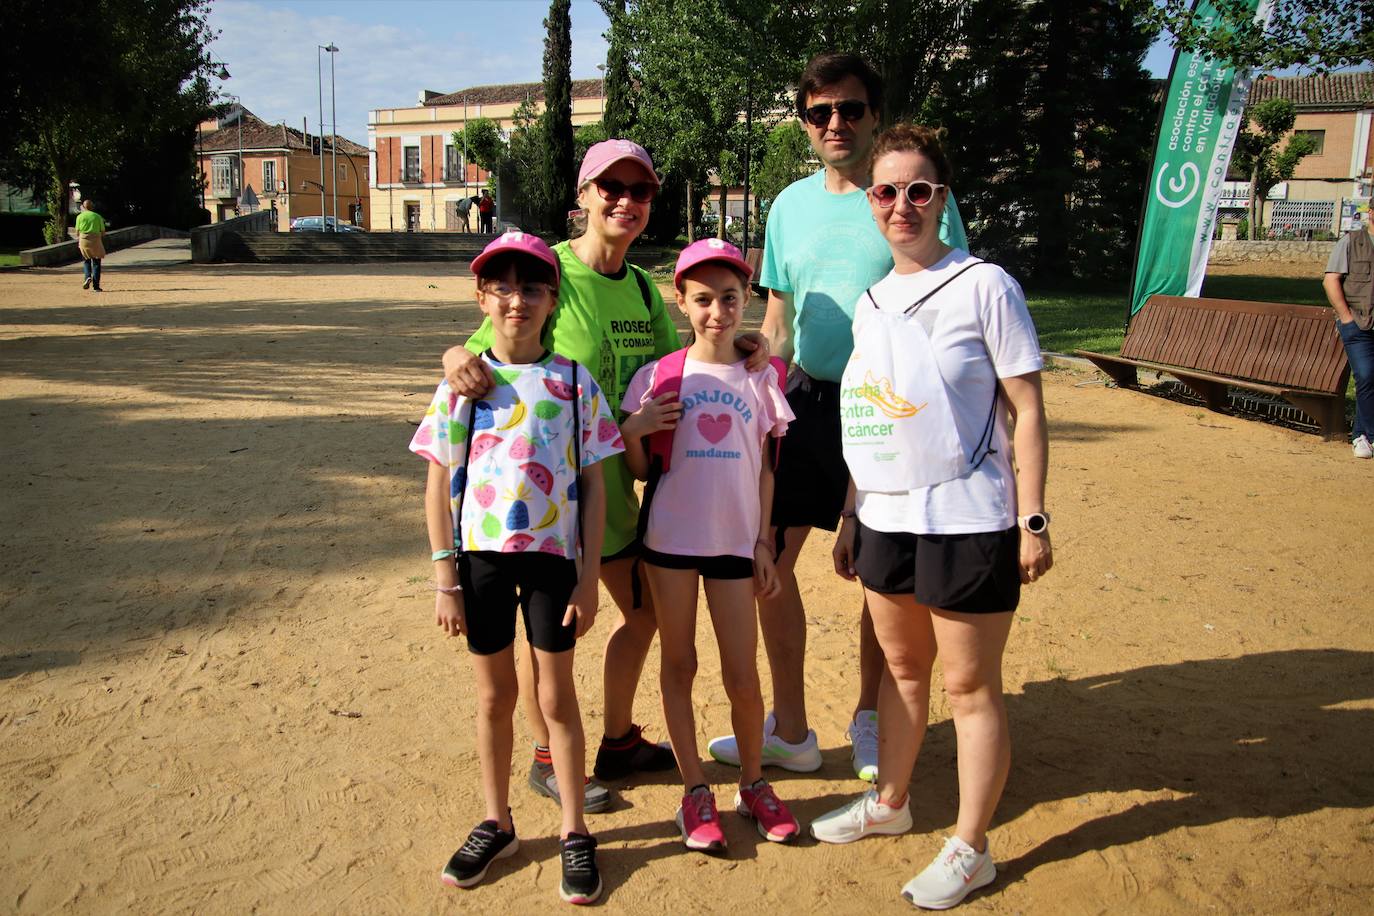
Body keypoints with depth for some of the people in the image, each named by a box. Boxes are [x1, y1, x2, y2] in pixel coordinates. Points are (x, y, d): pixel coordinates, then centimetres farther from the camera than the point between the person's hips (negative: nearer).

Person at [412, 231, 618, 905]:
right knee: (494, 696, 15)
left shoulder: (574, 382, -3)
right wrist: (445, 580, -2)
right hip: (481, 553, 1)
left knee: (556, 696, 9)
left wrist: (589, 578, -5)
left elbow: (593, 486, -1)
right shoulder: (461, 383, -1)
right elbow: (439, 487, 1)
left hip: (554, 554, -1)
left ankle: (574, 832, 25)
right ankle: (496, 823, 33)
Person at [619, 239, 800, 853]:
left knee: (742, 675, 4)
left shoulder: (759, 377, 5)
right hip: (671, 537, -1)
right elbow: (639, 470, 3)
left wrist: (763, 543, 5)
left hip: (734, 540, 1)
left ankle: (753, 784, 27)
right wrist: (632, 429, -17)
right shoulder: (659, 376, -1)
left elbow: (764, 468, 9)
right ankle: (695, 790, 24)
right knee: (678, 665, 9)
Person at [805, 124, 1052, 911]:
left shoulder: (984, 286, -8)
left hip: (967, 521, -6)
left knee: (970, 685, 6)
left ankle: (971, 851, 21)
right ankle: (890, 802, 38)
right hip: (885, 516, 6)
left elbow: (1027, 409, -8)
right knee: (902, 666, 20)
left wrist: (1033, 519, -11)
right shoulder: (871, 301, 10)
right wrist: (850, 518, 16)